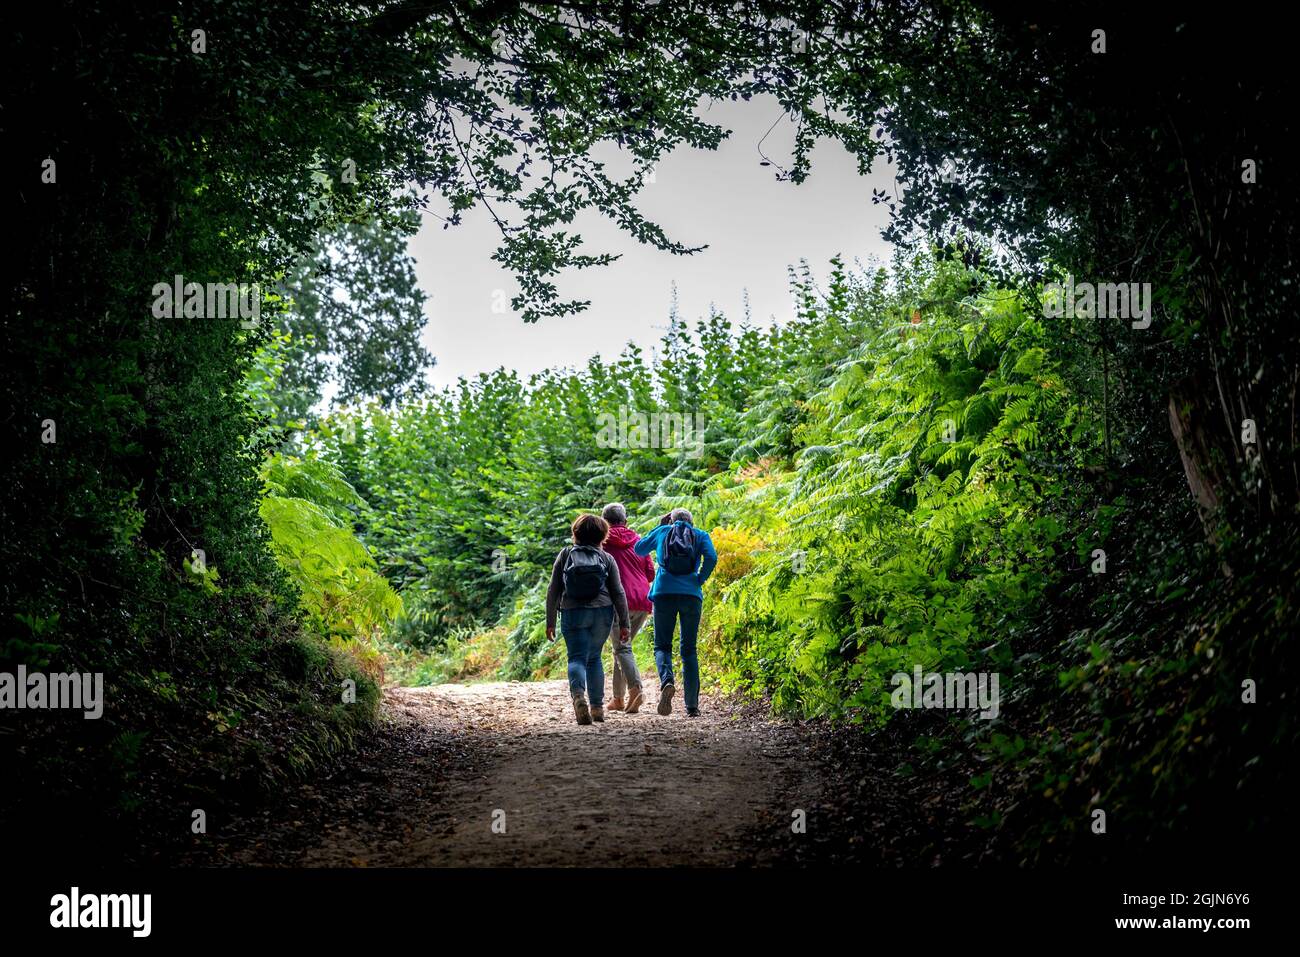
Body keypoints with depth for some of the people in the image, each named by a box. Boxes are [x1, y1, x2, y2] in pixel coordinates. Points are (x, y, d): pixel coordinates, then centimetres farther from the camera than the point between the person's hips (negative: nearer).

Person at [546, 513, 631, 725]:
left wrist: (550, 621, 10)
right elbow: (618, 593, 3)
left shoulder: (565, 554, 7)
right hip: (602, 612, 1)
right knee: (594, 657, 17)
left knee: (577, 658, -3)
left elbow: (553, 590, 5)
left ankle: (578, 694, -33)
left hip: (572, 613, -1)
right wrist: (624, 623, 7)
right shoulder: (607, 559, 7)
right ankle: (597, 707, 15)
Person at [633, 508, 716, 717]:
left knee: (662, 646, 8)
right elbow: (711, 558, -6)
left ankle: (667, 681, -25)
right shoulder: (701, 535, 13)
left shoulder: (662, 531, 15)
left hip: (664, 592, 0)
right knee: (689, 650, 9)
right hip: (691, 595, 1)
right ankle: (692, 706, 4)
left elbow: (639, 549, 29)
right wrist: (699, 580, 6)